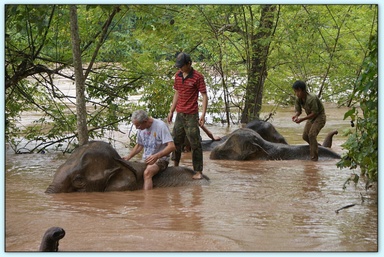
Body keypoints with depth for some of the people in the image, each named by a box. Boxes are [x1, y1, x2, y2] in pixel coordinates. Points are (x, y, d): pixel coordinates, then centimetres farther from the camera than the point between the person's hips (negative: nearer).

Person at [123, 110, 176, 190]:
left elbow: (172, 146, -21)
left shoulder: (161, 125, -14)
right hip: (145, 160, 7)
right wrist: (128, 157, 7)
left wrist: (156, 156, -34)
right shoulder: (141, 128, 8)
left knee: (147, 172, -37)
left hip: (160, 159, -7)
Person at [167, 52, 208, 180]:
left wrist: (203, 114, -19)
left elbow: (204, 96, -11)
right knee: (176, 141, 14)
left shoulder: (197, 77, -11)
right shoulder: (177, 75, 9)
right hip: (179, 114, 6)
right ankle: (175, 166, 28)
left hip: (192, 115, -6)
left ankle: (198, 171, 0)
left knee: (195, 144, -5)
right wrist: (171, 111, 16)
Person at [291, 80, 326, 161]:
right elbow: (298, 110, -1)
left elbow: (314, 113, -29)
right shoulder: (298, 99, -9)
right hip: (311, 117, 8)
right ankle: (317, 146, 35)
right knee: (305, 136, 7)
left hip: (319, 116, -8)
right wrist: (296, 115, -25)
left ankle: (314, 157, -16)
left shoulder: (311, 98, -32)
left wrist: (302, 119, -34)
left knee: (311, 134, -22)